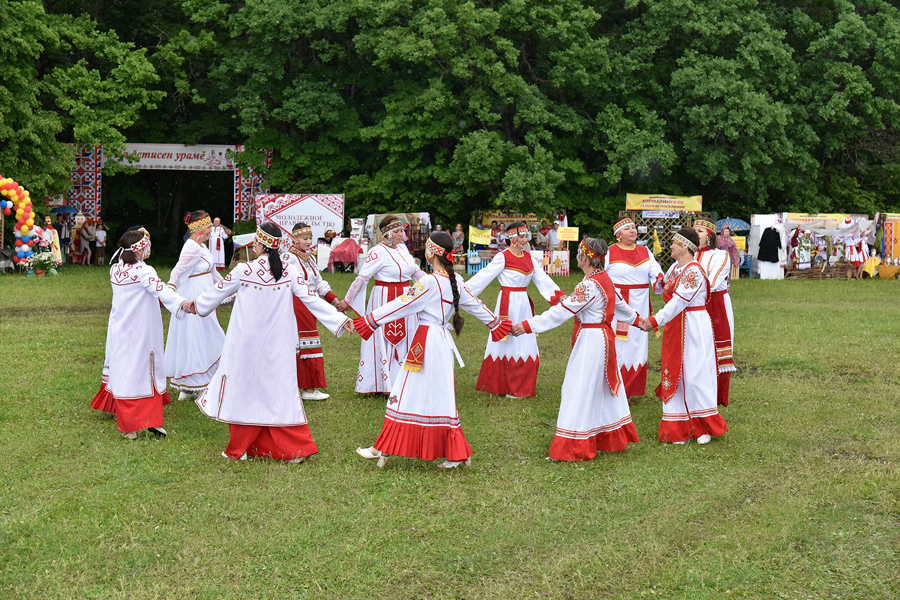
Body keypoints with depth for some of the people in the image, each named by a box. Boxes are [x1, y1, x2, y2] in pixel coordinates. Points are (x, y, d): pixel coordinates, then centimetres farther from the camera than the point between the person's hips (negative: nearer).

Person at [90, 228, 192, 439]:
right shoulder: (144, 271, -17)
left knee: (121, 370, 10)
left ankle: (127, 424, 19)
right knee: (146, 371, 1)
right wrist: (182, 303, -45)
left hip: (119, 331, 6)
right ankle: (151, 420, 1)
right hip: (140, 332, -6)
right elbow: (161, 290, -33)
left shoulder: (115, 269, 5)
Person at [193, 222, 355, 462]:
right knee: (280, 388, 8)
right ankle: (297, 448, 5)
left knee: (244, 388, 9)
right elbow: (310, 298, -7)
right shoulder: (289, 269, -5)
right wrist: (339, 319, -4)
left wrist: (198, 304, 24)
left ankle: (239, 449, 19)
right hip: (278, 343, 3)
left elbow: (219, 291, 5)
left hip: (248, 341, -3)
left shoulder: (245, 270, -11)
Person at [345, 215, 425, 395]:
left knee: (403, 341, 10)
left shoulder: (402, 248, 10)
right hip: (384, 299, -8)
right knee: (384, 341, -3)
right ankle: (383, 385, 4)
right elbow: (362, 278, -14)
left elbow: (415, 272, 21)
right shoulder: (378, 252, -13)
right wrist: (346, 301, -12)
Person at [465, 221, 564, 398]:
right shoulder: (503, 257, -9)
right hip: (508, 304, -6)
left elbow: (542, 278, 7)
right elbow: (483, 276, -10)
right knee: (508, 343, -1)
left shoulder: (529, 257, 9)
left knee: (525, 344, 7)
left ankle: (522, 386, 17)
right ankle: (507, 388, 8)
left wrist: (559, 295, -3)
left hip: (524, 304, 6)